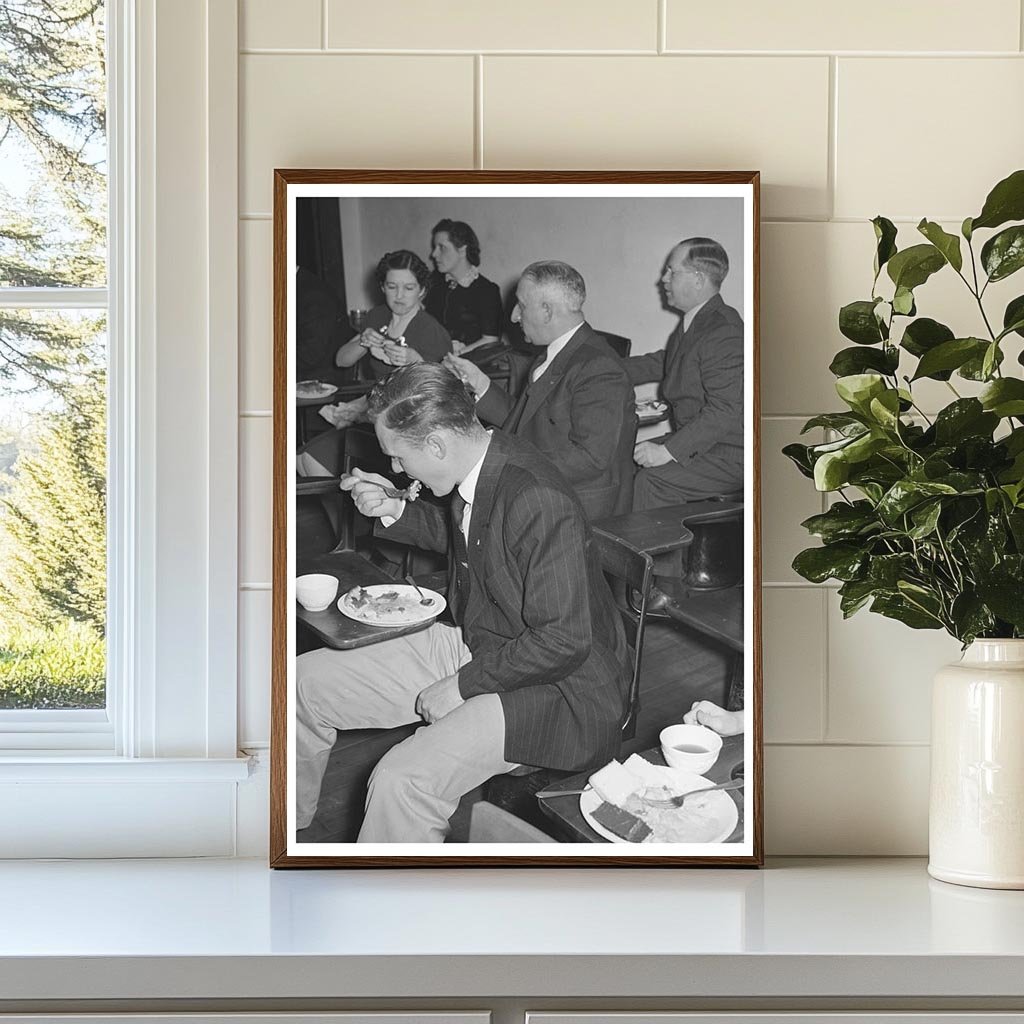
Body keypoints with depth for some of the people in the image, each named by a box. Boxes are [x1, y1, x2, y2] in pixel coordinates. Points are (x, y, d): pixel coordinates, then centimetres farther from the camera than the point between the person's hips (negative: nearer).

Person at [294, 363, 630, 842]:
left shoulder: (540, 505, -30)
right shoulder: (482, 461, -3)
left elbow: (562, 641, -28)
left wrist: (463, 685, -20)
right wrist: (394, 511, 3)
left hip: (551, 685, -9)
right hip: (472, 645, 10)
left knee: (401, 781, -31)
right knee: (306, 681, 9)